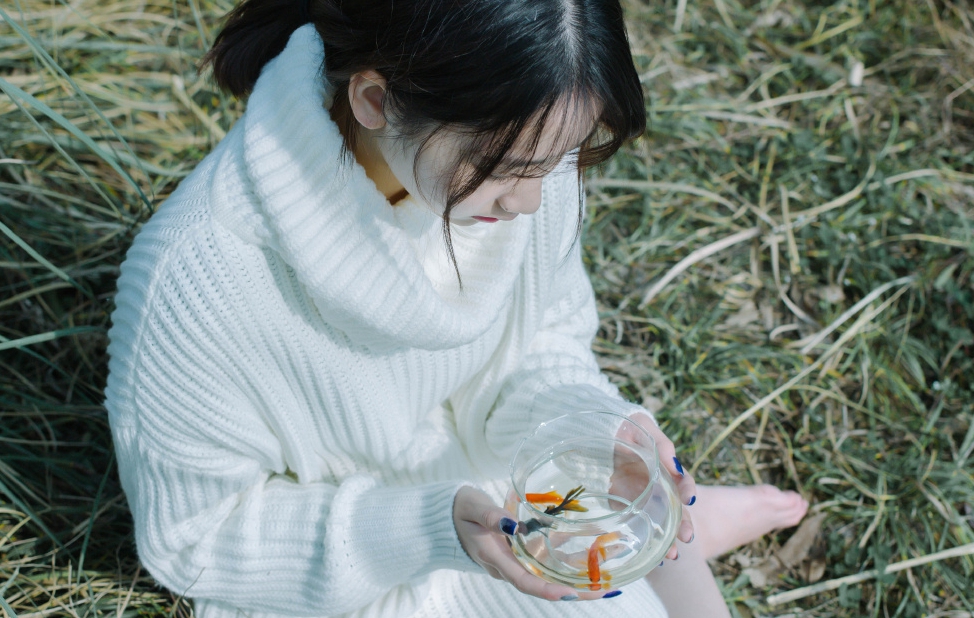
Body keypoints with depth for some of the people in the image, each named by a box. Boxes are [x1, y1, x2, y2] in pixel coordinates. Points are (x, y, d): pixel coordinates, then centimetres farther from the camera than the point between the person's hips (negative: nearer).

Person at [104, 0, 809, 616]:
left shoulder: (518, 142, -21)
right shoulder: (199, 281, -36)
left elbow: (548, 347, -5)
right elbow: (193, 541, -21)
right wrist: (430, 528, -34)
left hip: (504, 484, 4)